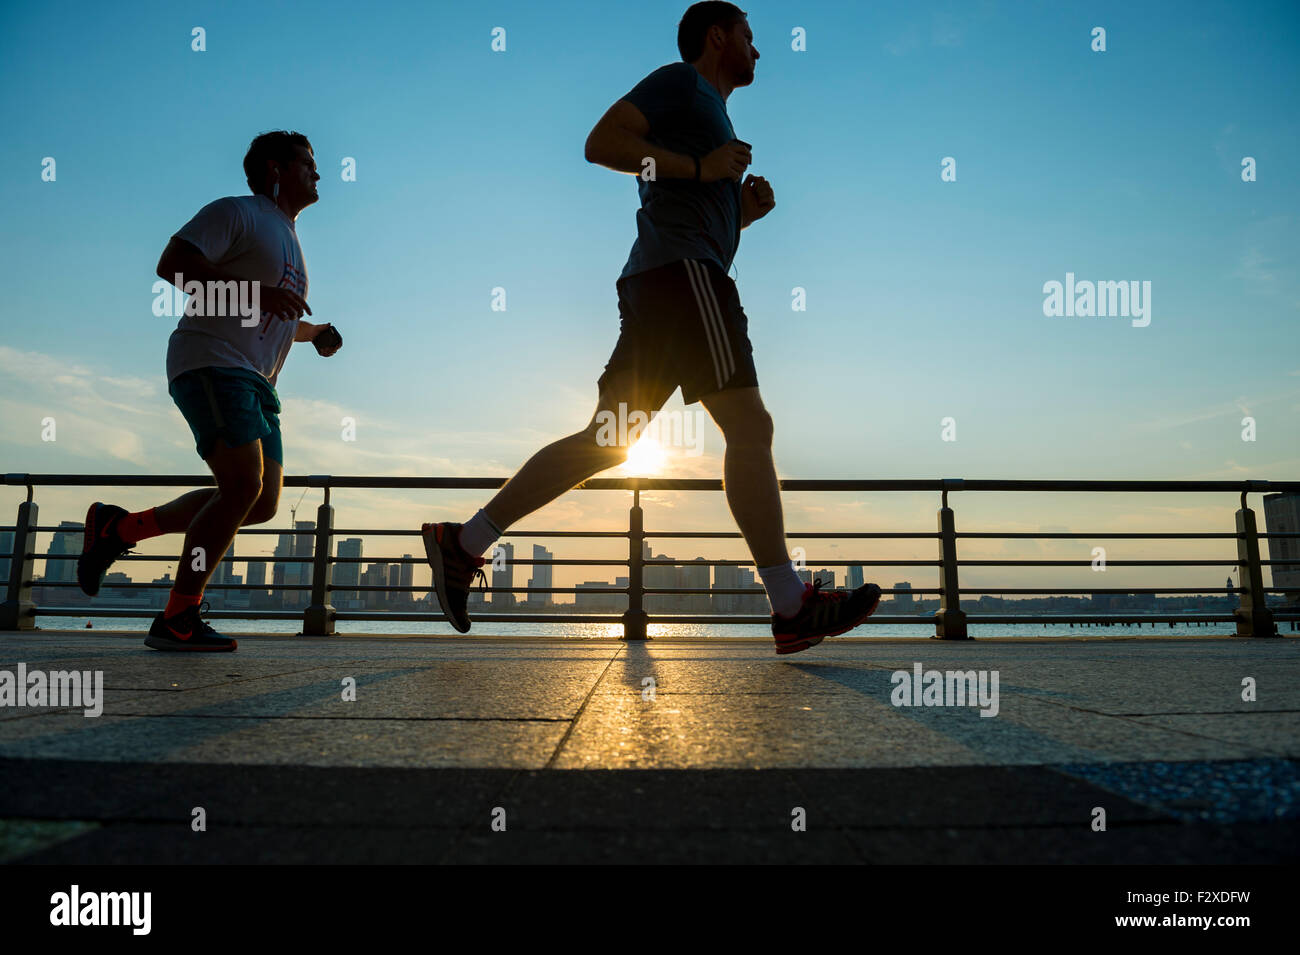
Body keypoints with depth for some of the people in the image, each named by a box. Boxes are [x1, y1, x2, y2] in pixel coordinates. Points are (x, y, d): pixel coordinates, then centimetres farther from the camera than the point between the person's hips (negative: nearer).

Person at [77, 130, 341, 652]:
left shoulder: (290, 241, 27)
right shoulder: (236, 213, 0)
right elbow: (172, 263, -14)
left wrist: (316, 332, 21)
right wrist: (254, 292, -22)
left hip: (255, 382, 9)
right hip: (211, 363, -9)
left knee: (262, 503, 1)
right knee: (244, 484, -22)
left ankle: (119, 526, 13)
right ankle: (177, 619, -12)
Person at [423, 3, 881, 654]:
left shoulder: (709, 113, 36)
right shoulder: (681, 82, 8)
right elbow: (601, 142, -7)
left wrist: (744, 209, 18)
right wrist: (699, 167, -9)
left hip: (653, 283, 10)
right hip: (681, 269, -10)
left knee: (604, 440, 3)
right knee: (749, 427, -13)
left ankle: (464, 543, 5)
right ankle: (792, 608, -12)